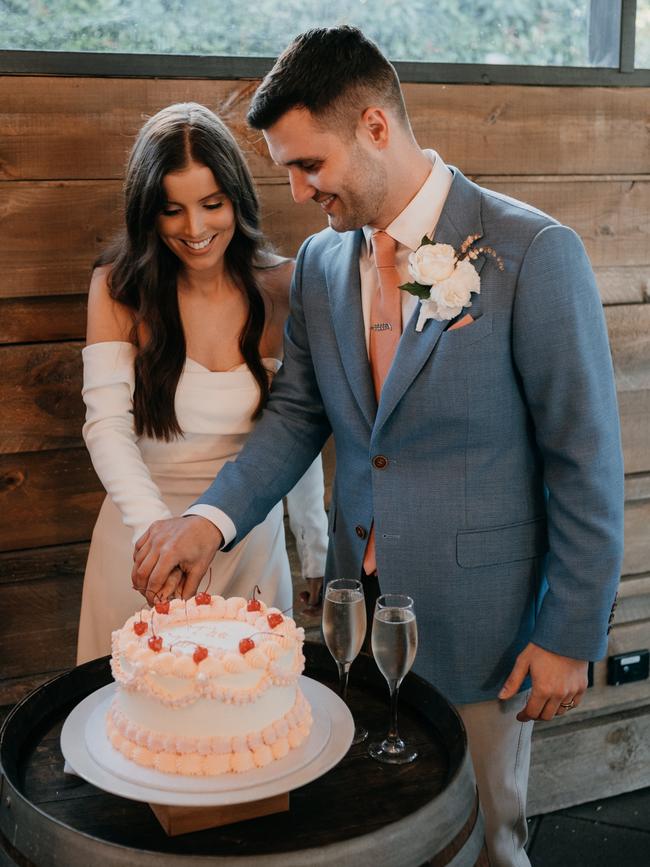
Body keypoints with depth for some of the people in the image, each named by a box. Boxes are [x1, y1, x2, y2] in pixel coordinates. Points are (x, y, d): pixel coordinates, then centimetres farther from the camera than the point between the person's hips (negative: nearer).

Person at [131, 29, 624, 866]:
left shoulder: (532, 253, -15)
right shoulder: (319, 261, 3)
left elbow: (586, 458, -12)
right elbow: (296, 414, 8)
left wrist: (570, 637, -10)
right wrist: (213, 517, -9)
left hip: (477, 626, -4)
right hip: (357, 613, 5)